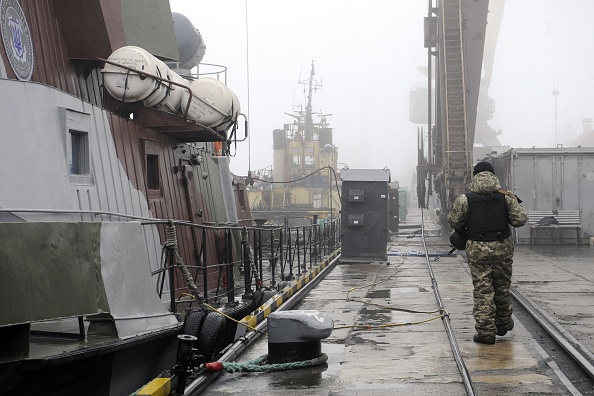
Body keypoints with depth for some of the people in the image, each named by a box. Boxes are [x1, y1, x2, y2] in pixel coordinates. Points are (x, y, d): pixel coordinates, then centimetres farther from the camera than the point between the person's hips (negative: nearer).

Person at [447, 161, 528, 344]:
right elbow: (520, 219, -5)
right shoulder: (506, 196, -3)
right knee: (502, 288, 18)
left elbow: (453, 222, 1)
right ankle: (503, 323, 33)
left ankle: (486, 331, 1)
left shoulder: (465, 199, -6)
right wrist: (516, 205, 14)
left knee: (482, 290, 2)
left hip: (478, 249, -2)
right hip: (502, 248, 2)